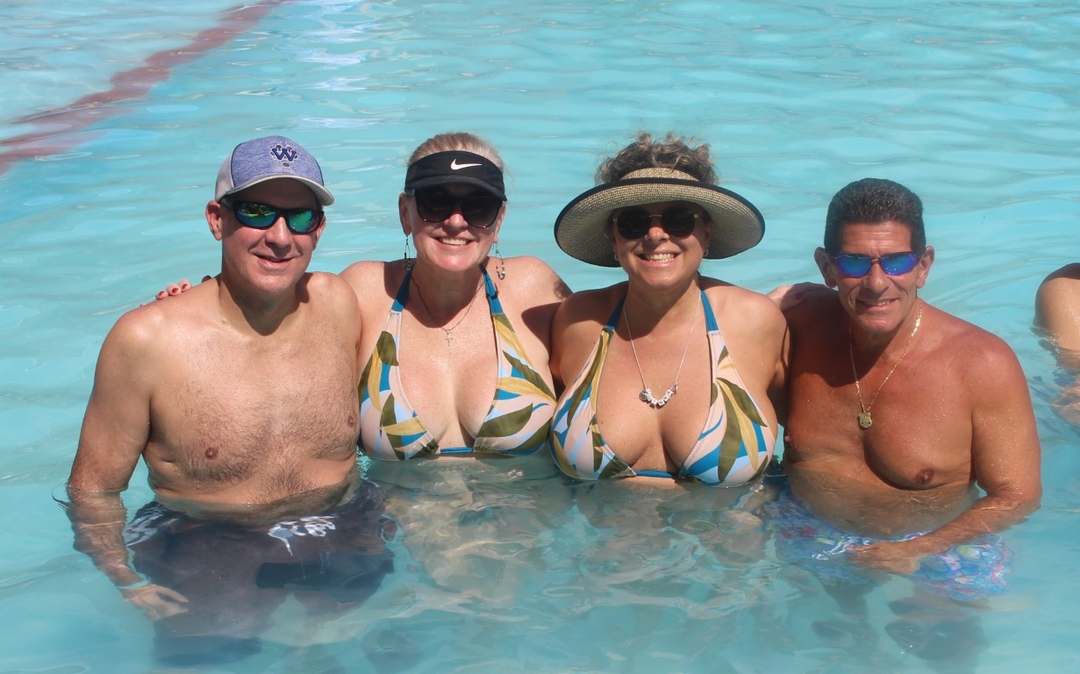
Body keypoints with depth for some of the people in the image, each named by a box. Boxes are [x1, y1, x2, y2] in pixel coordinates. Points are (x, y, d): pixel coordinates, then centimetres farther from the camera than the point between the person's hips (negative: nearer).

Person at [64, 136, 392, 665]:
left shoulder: (339, 303, 1)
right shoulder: (146, 340, -10)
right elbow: (92, 490, -3)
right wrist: (129, 585, -18)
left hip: (344, 539, 3)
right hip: (205, 558, -3)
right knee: (206, 652, -26)